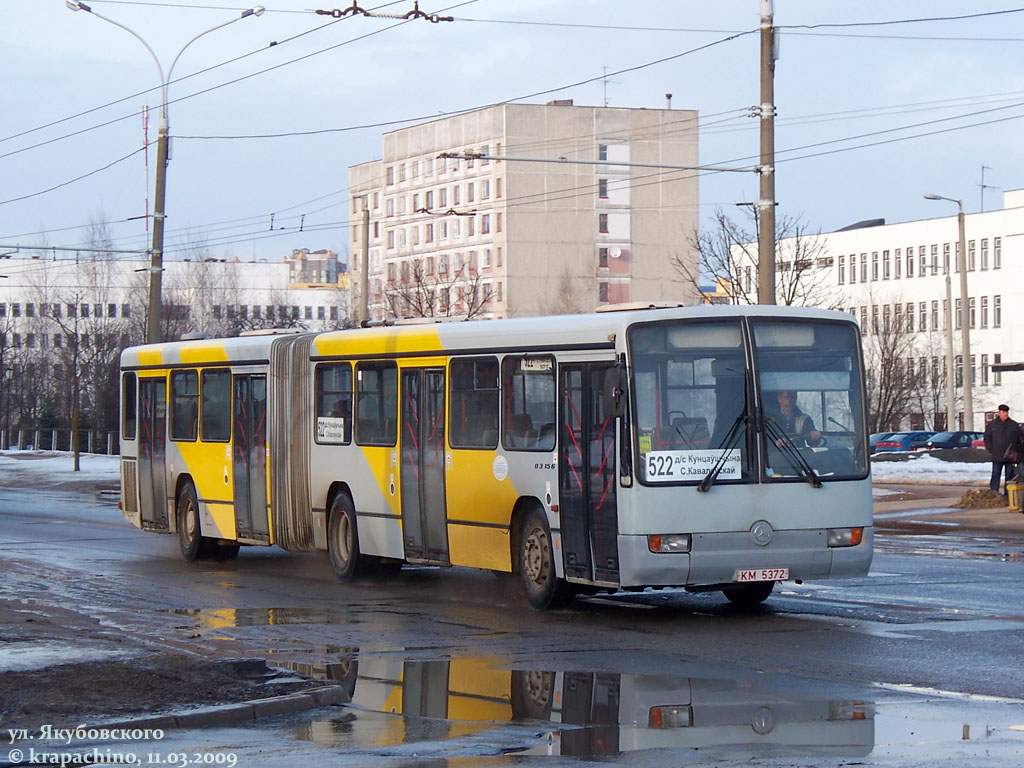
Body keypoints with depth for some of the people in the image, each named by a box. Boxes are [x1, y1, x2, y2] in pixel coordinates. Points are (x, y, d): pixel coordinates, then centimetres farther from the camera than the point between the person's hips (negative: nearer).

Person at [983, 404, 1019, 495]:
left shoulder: (1014, 425, 6)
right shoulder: (991, 424, 4)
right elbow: (987, 439, 8)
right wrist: (991, 450, -1)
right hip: (997, 457, -1)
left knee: (1009, 476, 4)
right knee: (995, 476, -1)